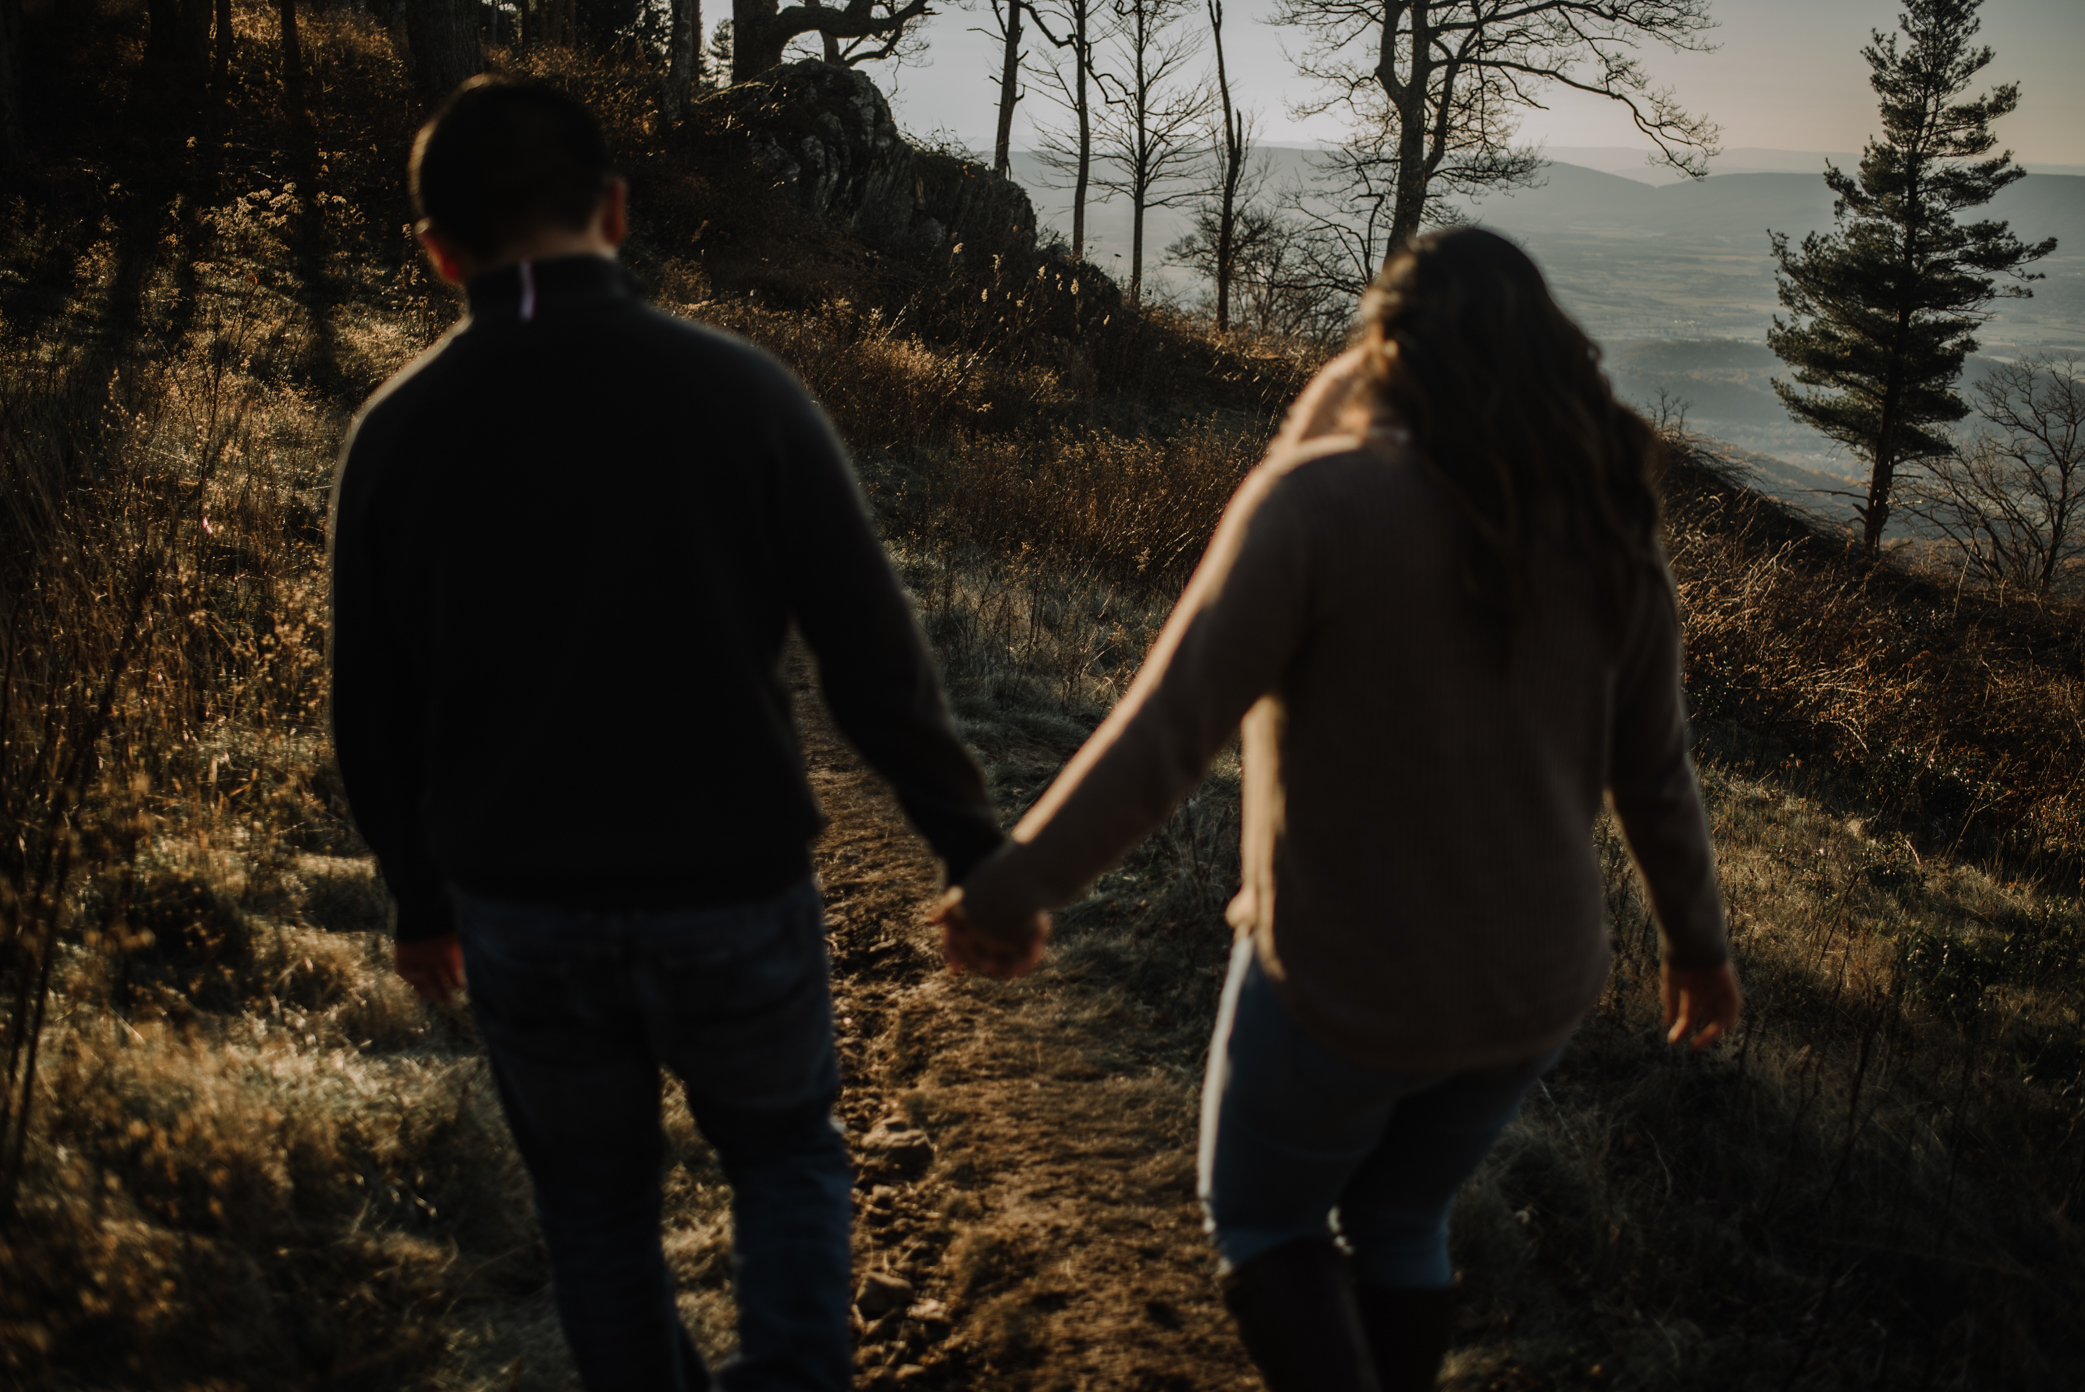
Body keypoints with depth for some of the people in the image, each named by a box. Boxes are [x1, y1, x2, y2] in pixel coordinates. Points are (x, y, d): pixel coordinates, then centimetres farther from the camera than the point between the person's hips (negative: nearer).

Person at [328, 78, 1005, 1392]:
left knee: (597, 1197, 23)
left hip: (520, 916, 2)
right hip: (733, 895, -1)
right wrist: (978, 851, -1)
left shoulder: (399, 431, -5)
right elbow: (877, 658, -11)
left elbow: (374, 715, 3)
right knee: (788, 1152, 24)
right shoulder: (742, 391, -12)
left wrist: (420, 898, 18)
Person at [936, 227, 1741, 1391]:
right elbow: (1655, 768, 5)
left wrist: (1015, 886, -14)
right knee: (1401, 1218, 29)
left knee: (1262, 1218, 22)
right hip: (1533, 984, 5)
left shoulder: (1319, 500, -18)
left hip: (1345, 985, -5)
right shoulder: (1605, 523, -2)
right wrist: (1698, 938, 20)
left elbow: (1168, 730, -22)